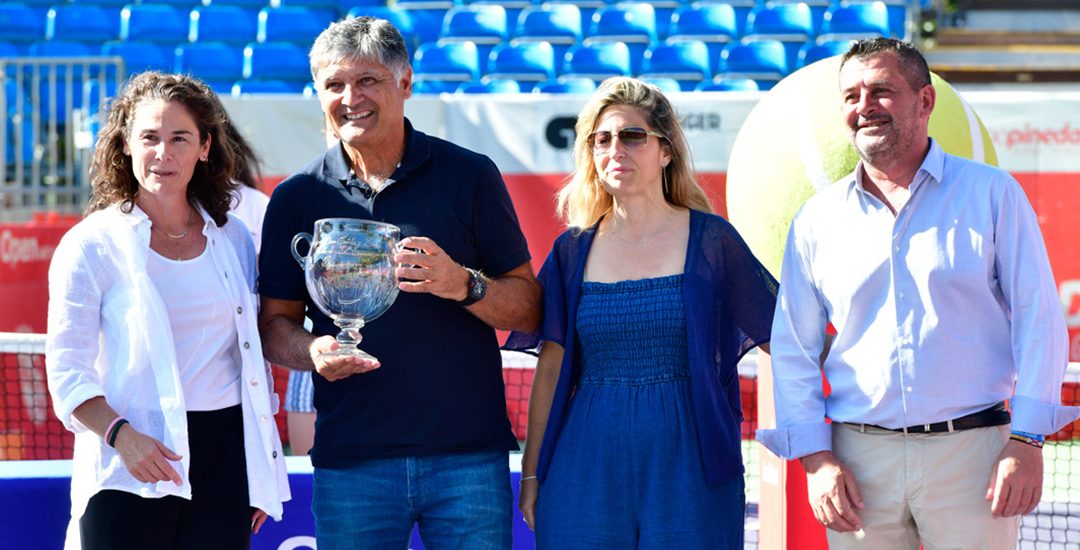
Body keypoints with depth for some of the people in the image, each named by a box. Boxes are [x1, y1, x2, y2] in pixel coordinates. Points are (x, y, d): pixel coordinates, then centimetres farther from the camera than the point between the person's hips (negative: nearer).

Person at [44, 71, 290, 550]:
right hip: (132, 465, -3)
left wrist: (264, 469, 15)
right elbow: (67, 371, -6)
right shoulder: (92, 245, -1)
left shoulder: (232, 238, 12)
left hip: (225, 456, 3)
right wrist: (121, 435, -22)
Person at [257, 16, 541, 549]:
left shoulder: (470, 176, 3)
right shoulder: (297, 198, 7)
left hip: (468, 453, -1)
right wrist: (312, 352, -13)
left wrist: (464, 285, -17)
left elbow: (529, 309, 4)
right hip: (350, 460, 1)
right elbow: (275, 323, 9)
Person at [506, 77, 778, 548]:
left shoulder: (711, 241, 2)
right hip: (587, 466, 2)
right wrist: (532, 473, 8)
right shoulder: (573, 251, 8)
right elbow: (551, 367, 10)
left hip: (688, 463, -2)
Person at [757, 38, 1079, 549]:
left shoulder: (991, 194, 4)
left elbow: (1039, 319, 1)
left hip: (970, 450, -2)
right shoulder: (818, 219, 9)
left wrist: (1026, 441, -8)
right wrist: (816, 458, -1)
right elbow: (793, 349, 10)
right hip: (860, 458, 2)